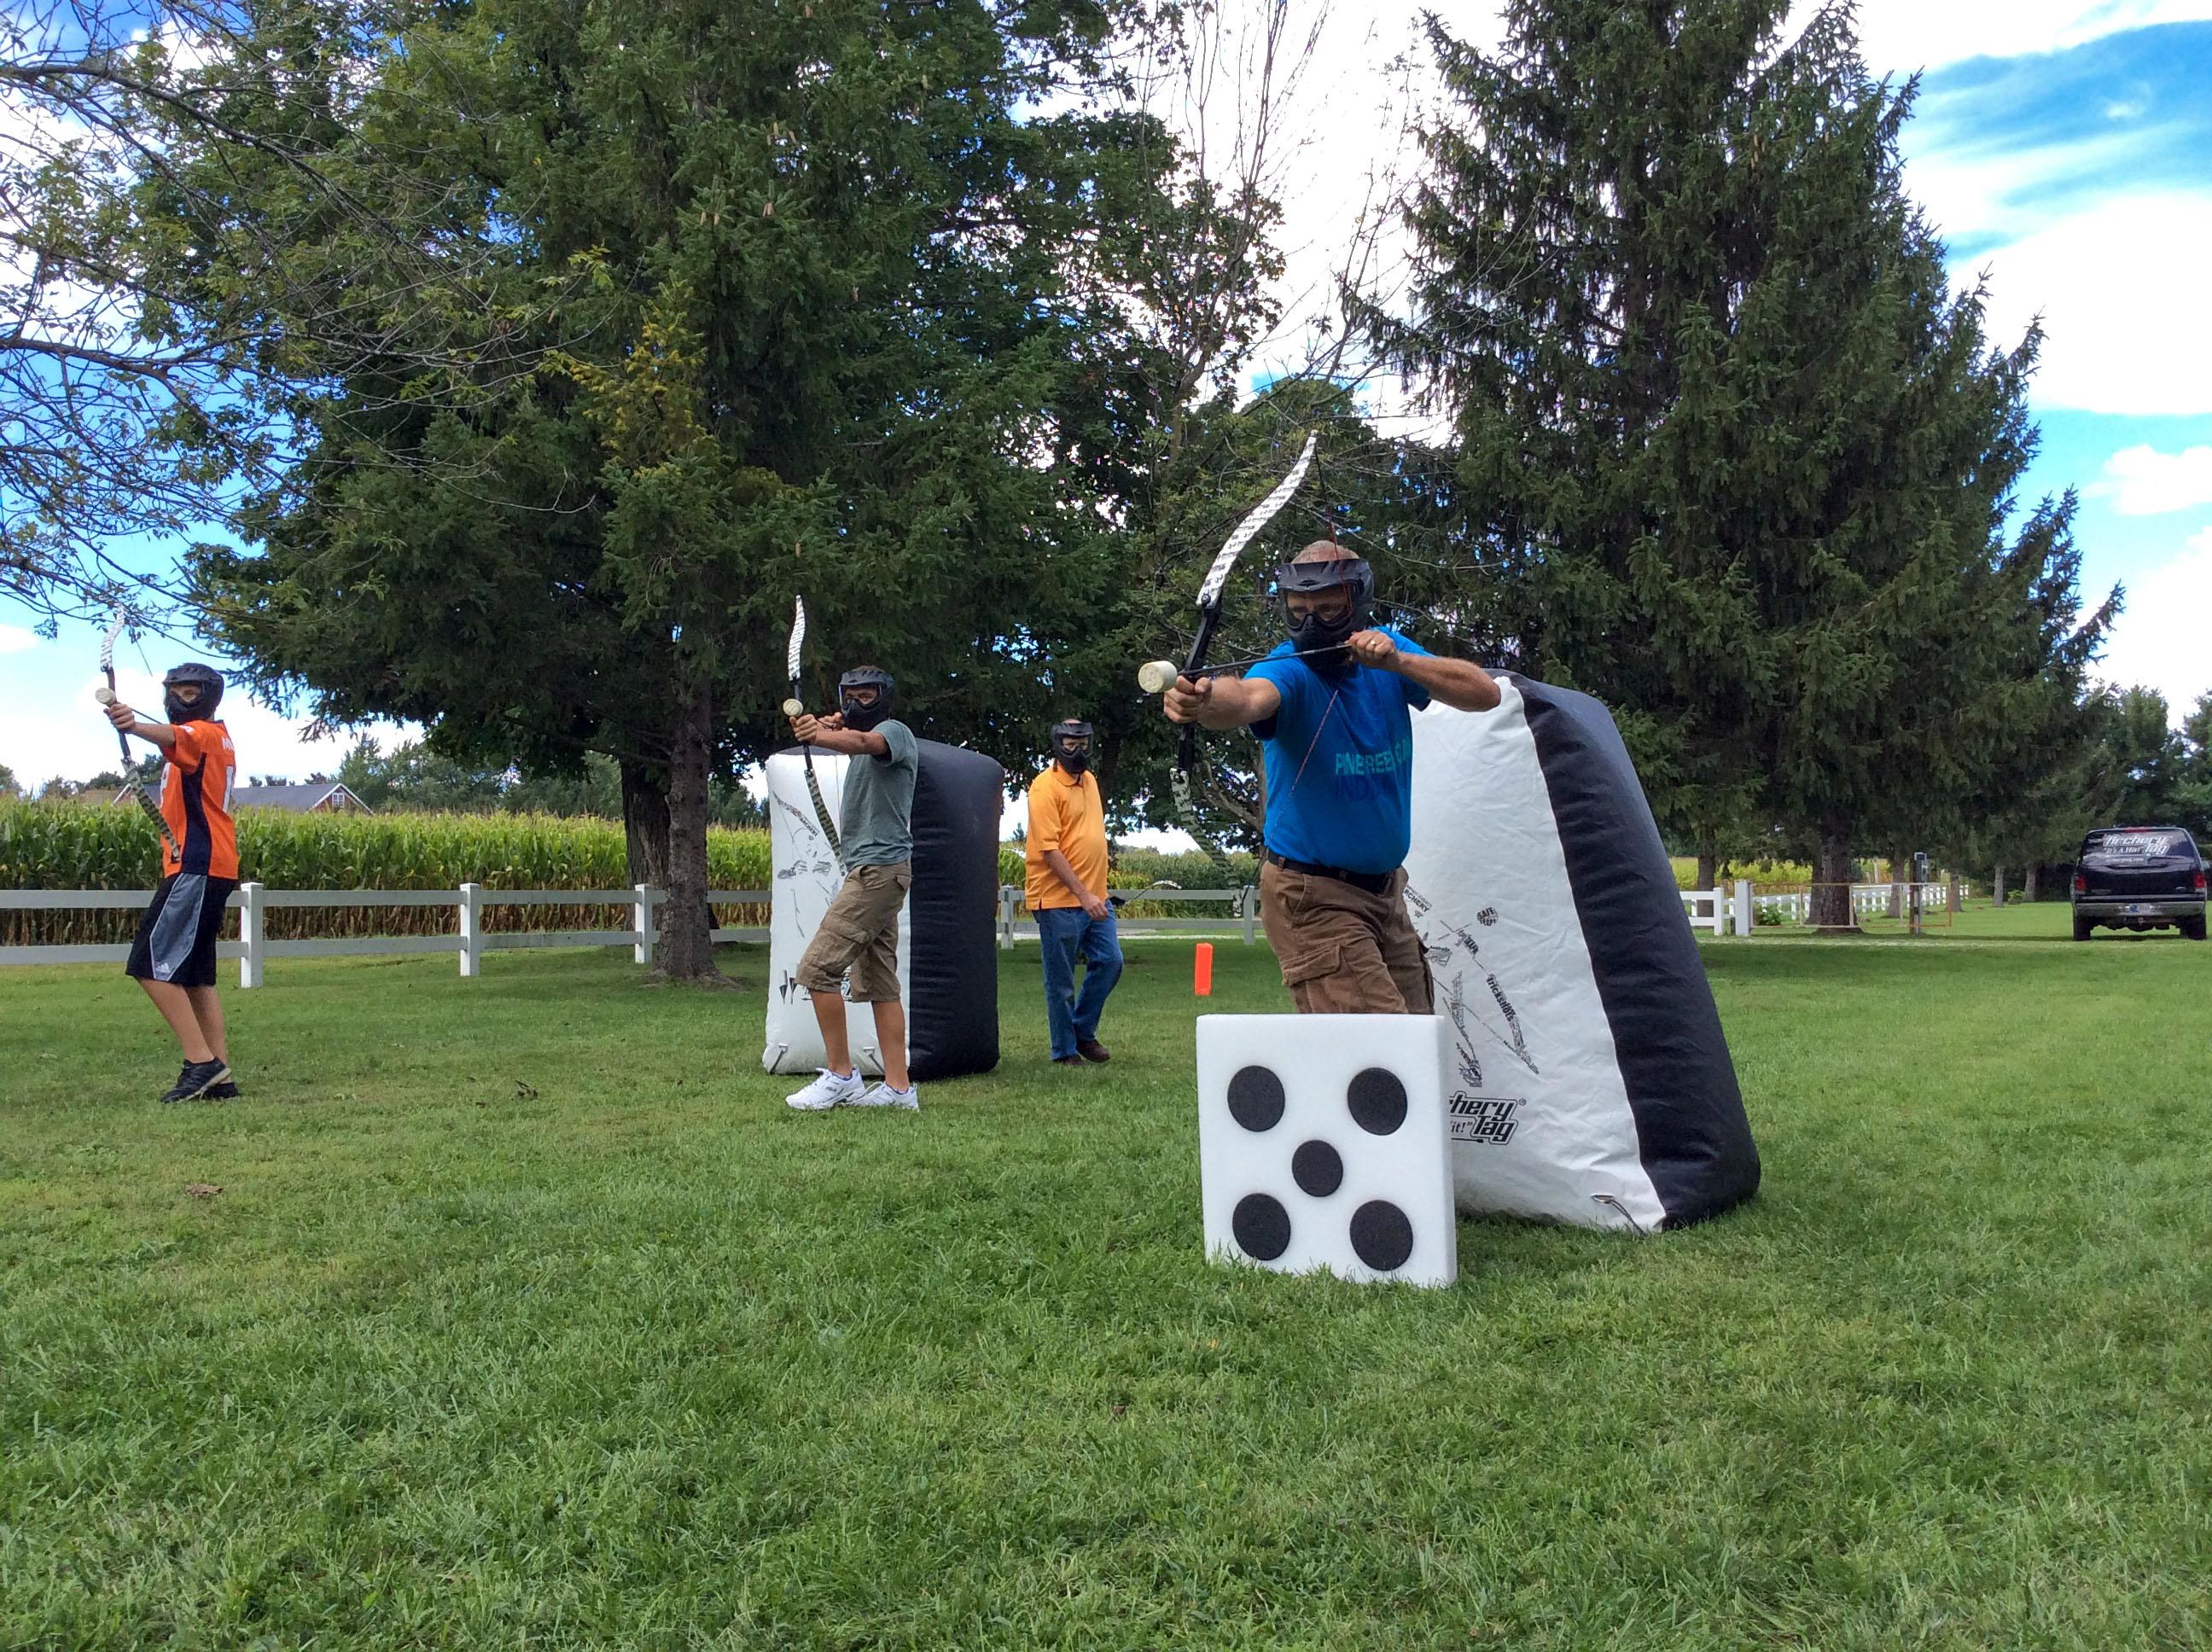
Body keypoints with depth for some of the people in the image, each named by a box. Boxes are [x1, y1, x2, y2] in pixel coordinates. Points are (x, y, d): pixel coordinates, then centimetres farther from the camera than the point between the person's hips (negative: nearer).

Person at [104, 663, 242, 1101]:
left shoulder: (203, 733, -8)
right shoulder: (216, 738, 21)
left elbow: (173, 737, -31)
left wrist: (135, 726, -51)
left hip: (197, 867, -10)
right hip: (213, 868, 10)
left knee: (152, 965, -13)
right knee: (195, 974, 11)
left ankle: (202, 1062, -16)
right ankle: (220, 1076, 10)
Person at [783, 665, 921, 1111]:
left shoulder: (895, 731, -9)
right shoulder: (862, 736, 21)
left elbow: (863, 743, -31)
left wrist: (821, 736, -50)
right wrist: (826, 724, 9)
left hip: (879, 869, -10)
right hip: (871, 871, 10)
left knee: (817, 967, -13)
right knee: (879, 983, 7)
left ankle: (840, 1075, -9)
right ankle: (899, 1087, 8)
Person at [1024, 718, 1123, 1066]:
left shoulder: (1089, 779, 13)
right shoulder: (1046, 786, -13)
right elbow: (1049, 849, -18)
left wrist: (1096, 892, 17)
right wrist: (1082, 894, -21)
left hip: (1095, 897, 8)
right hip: (1060, 901, -8)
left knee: (1110, 962, 8)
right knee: (1061, 981, 2)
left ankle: (1084, 1031, 25)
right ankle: (1065, 1050, 15)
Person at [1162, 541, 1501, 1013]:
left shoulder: (1390, 650, -2)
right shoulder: (1289, 669, -18)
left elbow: (1485, 693, -12)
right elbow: (1249, 697, -42)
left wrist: (1399, 662, -27)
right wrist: (1206, 700, -66)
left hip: (1386, 887, 7)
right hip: (1315, 898, -6)